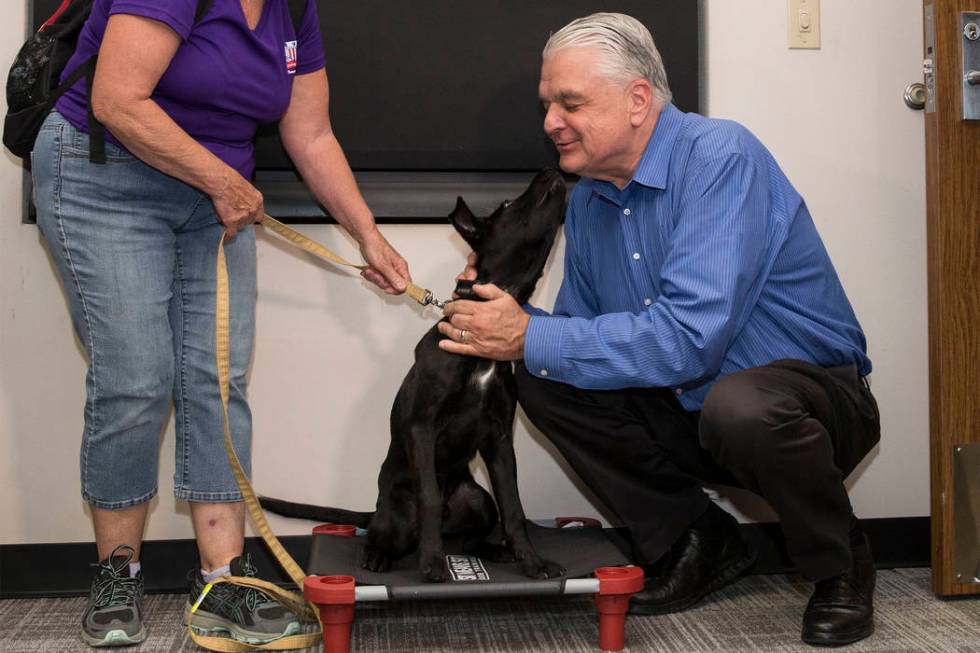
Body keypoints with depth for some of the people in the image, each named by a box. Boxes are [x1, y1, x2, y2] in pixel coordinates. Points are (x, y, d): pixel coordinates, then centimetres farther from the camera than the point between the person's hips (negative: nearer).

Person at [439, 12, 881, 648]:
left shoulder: (720, 156, -22)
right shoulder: (589, 197, 3)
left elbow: (689, 337, -33)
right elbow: (581, 330, 9)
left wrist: (531, 338, -27)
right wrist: (503, 310, -12)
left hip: (814, 390, -7)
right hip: (688, 410, 7)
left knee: (738, 406, -38)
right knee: (543, 383, -7)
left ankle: (841, 565, -6)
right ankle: (700, 541, 6)